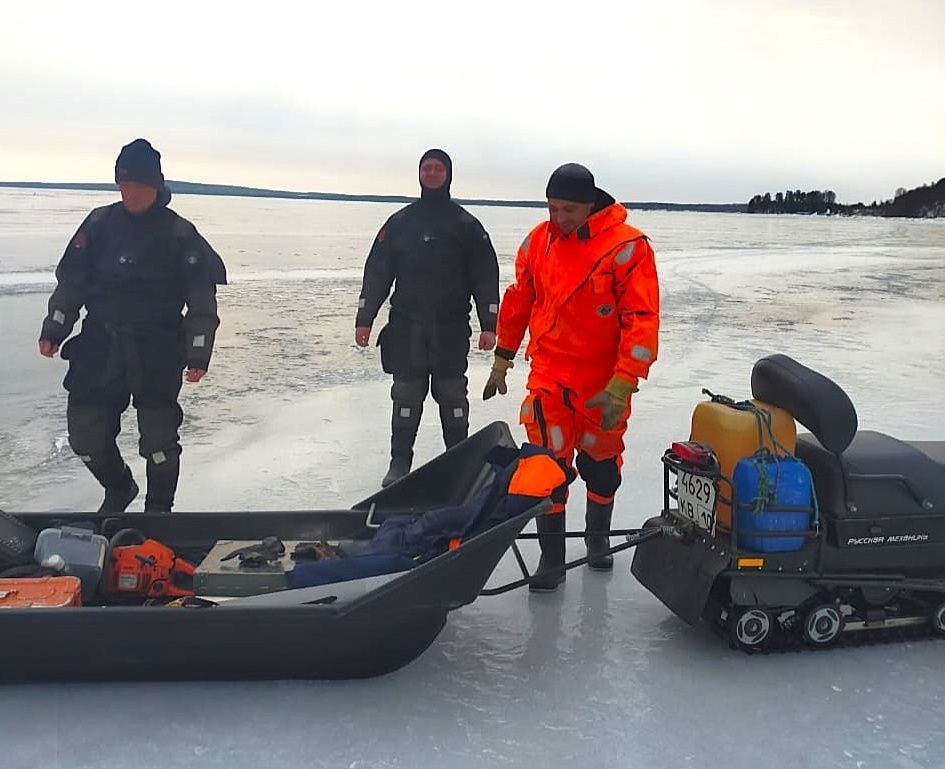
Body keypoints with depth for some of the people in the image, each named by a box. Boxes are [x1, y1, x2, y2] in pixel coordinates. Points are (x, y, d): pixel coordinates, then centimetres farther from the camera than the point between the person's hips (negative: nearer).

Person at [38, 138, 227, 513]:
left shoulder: (180, 233, -2)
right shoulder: (99, 224, 7)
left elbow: (202, 298, -3)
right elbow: (70, 280, 12)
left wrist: (198, 354, -7)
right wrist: (54, 329, 5)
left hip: (157, 350, -3)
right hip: (100, 344, 3)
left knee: (158, 436, -7)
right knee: (85, 433, 4)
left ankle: (159, 507, 17)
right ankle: (118, 488, 32)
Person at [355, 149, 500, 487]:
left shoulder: (466, 225, 6)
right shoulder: (400, 222, 10)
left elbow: (485, 276, 3)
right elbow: (377, 272, 9)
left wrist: (489, 325, -4)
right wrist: (364, 319, 2)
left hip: (451, 326, -1)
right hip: (407, 324, 1)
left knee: (452, 393, 4)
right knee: (406, 394, 3)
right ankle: (400, 463, 12)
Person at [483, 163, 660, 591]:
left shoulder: (627, 247, -15)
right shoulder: (538, 242, -1)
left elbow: (642, 320, -17)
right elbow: (518, 301, 11)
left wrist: (622, 387, -21)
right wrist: (501, 362, 14)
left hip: (604, 381, -2)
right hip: (548, 375, 2)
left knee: (601, 463, 15)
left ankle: (598, 537, 39)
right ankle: (552, 557, 9)